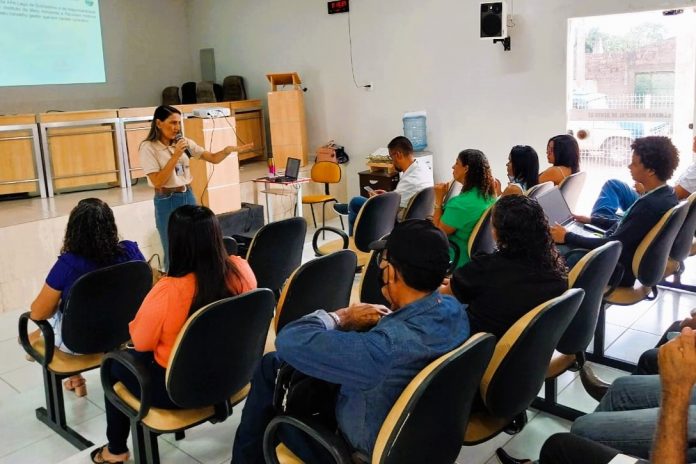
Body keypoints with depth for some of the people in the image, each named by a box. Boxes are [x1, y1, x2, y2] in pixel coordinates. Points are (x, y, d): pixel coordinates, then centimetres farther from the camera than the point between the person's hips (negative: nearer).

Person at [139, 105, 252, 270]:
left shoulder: (184, 142, 5)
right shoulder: (148, 147, -9)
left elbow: (213, 158, 4)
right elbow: (158, 182, -17)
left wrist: (227, 150, -16)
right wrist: (175, 156, -21)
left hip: (188, 197, 5)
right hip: (167, 202, -5)